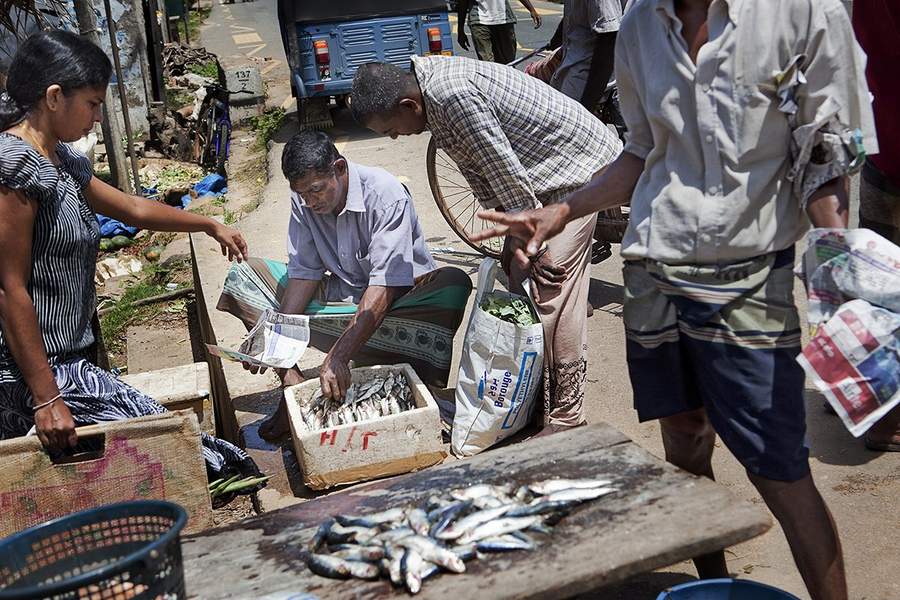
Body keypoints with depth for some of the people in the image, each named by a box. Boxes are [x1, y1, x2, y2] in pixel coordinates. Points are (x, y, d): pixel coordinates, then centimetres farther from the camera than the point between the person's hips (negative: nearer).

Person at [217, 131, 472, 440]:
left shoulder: (386, 194, -24)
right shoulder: (303, 201, -5)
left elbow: (385, 285, -31)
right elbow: (304, 272, -3)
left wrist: (339, 355, -40)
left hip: (400, 297, -5)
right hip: (343, 294, 6)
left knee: (455, 283, -37)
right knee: (242, 273, -5)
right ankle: (293, 384, -17)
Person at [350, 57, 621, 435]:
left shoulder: (453, 94, -28)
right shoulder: (434, 90, 2)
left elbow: (506, 170, -25)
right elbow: (477, 166, 7)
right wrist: (514, 236, 5)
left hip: (579, 166, -10)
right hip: (542, 170, 10)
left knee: (551, 290, -12)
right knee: (519, 276, 9)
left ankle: (565, 419, -3)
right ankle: (535, 402, 19)